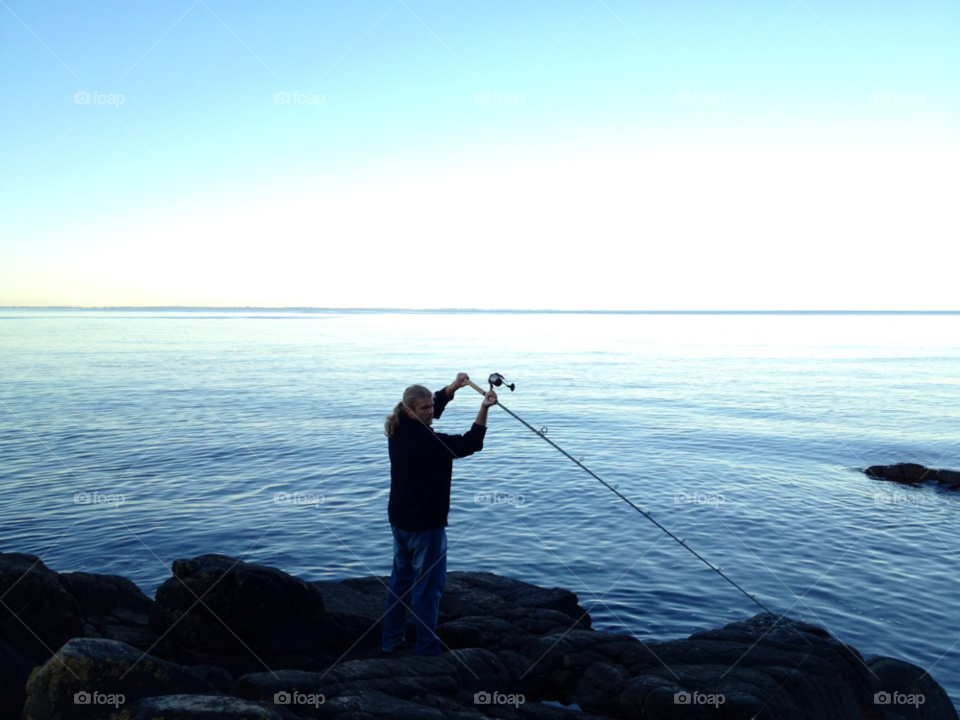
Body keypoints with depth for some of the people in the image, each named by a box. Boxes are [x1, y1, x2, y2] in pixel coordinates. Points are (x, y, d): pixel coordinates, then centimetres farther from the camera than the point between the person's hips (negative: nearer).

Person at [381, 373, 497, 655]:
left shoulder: (399, 431, 1)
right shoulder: (425, 440, -26)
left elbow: (434, 406, 16)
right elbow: (469, 444, -26)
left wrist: (453, 387, 5)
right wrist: (484, 408, -27)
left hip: (400, 521, 9)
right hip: (425, 525, -9)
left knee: (401, 578, 21)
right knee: (428, 584, 4)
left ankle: (392, 639, 32)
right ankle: (427, 647, 13)